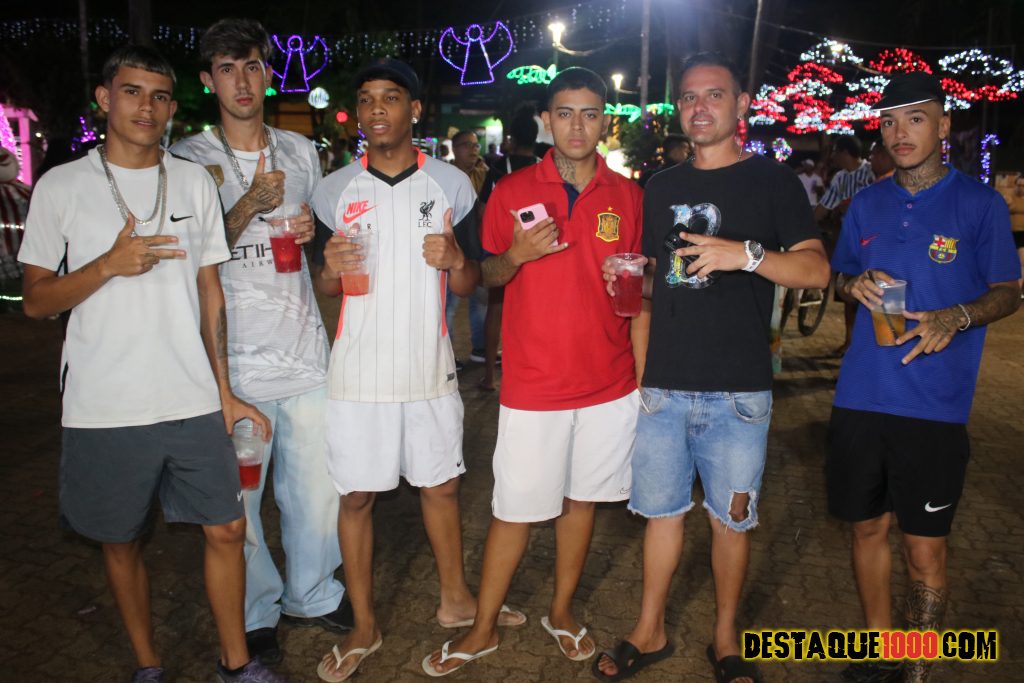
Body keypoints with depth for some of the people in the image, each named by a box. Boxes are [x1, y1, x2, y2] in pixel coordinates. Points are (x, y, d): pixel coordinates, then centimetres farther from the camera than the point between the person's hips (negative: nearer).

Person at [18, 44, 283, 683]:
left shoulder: (195, 182, 6)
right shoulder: (62, 186, -1)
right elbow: (36, 300, 1)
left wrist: (223, 390, 7)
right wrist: (111, 264, -18)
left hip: (193, 403, 2)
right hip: (104, 409, -1)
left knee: (227, 528, 5)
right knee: (123, 540, 12)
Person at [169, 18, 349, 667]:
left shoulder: (300, 150, 12)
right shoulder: (189, 159, 0)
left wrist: (312, 230, 0)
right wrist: (250, 205, -17)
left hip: (304, 346, 3)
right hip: (233, 355, -3)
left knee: (317, 484, 10)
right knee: (237, 497, 6)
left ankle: (311, 595, 33)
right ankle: (255, 614, 28)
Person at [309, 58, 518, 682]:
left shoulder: (452, 184, 2)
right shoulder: (335, 190, 3)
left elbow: (471, 284, 5)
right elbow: (322, 287, 8)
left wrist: (455, 259, -17)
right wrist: (332, 269, -15)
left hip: (430, 366, 0)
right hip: (359, 369, 0)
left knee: (441, 484, 13)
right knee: (357, 495, 6)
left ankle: (456, 599, 36)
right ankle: (365, 627, 26)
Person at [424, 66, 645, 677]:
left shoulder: (627, 196, 5)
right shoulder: (512, 190, 0)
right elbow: (488, 277, 5)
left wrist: (638, 326, -5)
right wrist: (516, 255, -15)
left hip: (609, 384, 2)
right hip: (532, 386, -2)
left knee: (582, 498, 14)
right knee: (515, 509, 5)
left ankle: (563, 611, 36)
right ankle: (485, 628, 25)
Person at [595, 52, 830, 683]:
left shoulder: (772, 180, 1)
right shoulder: (662, 187, 13)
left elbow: (817, 270, -9)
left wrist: (747, 254, -24)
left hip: (738, 390, -3)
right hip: (664, 384, 3)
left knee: (731, 518, 9)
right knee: (662, 511, 11)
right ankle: (650, 632, 29)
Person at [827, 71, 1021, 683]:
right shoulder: (867, 204, 9)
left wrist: (957, 317, -19)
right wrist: (857, 285, -6)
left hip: (934, 405, -3)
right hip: (862, 397, 4)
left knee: (925, 546, 4)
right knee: (869, 526, 13)